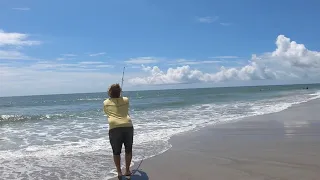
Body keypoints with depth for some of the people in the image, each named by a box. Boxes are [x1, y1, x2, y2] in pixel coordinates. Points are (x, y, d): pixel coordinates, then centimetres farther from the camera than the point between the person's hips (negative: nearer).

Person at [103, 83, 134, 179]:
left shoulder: (106, 103, 9)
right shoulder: (126, 100, 12)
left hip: (114, 128, -1)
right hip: (128, 126, 2)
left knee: (116, 152, 12)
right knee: (128, 150, 18)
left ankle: (119, 172, 14)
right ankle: (127, 170, 25)